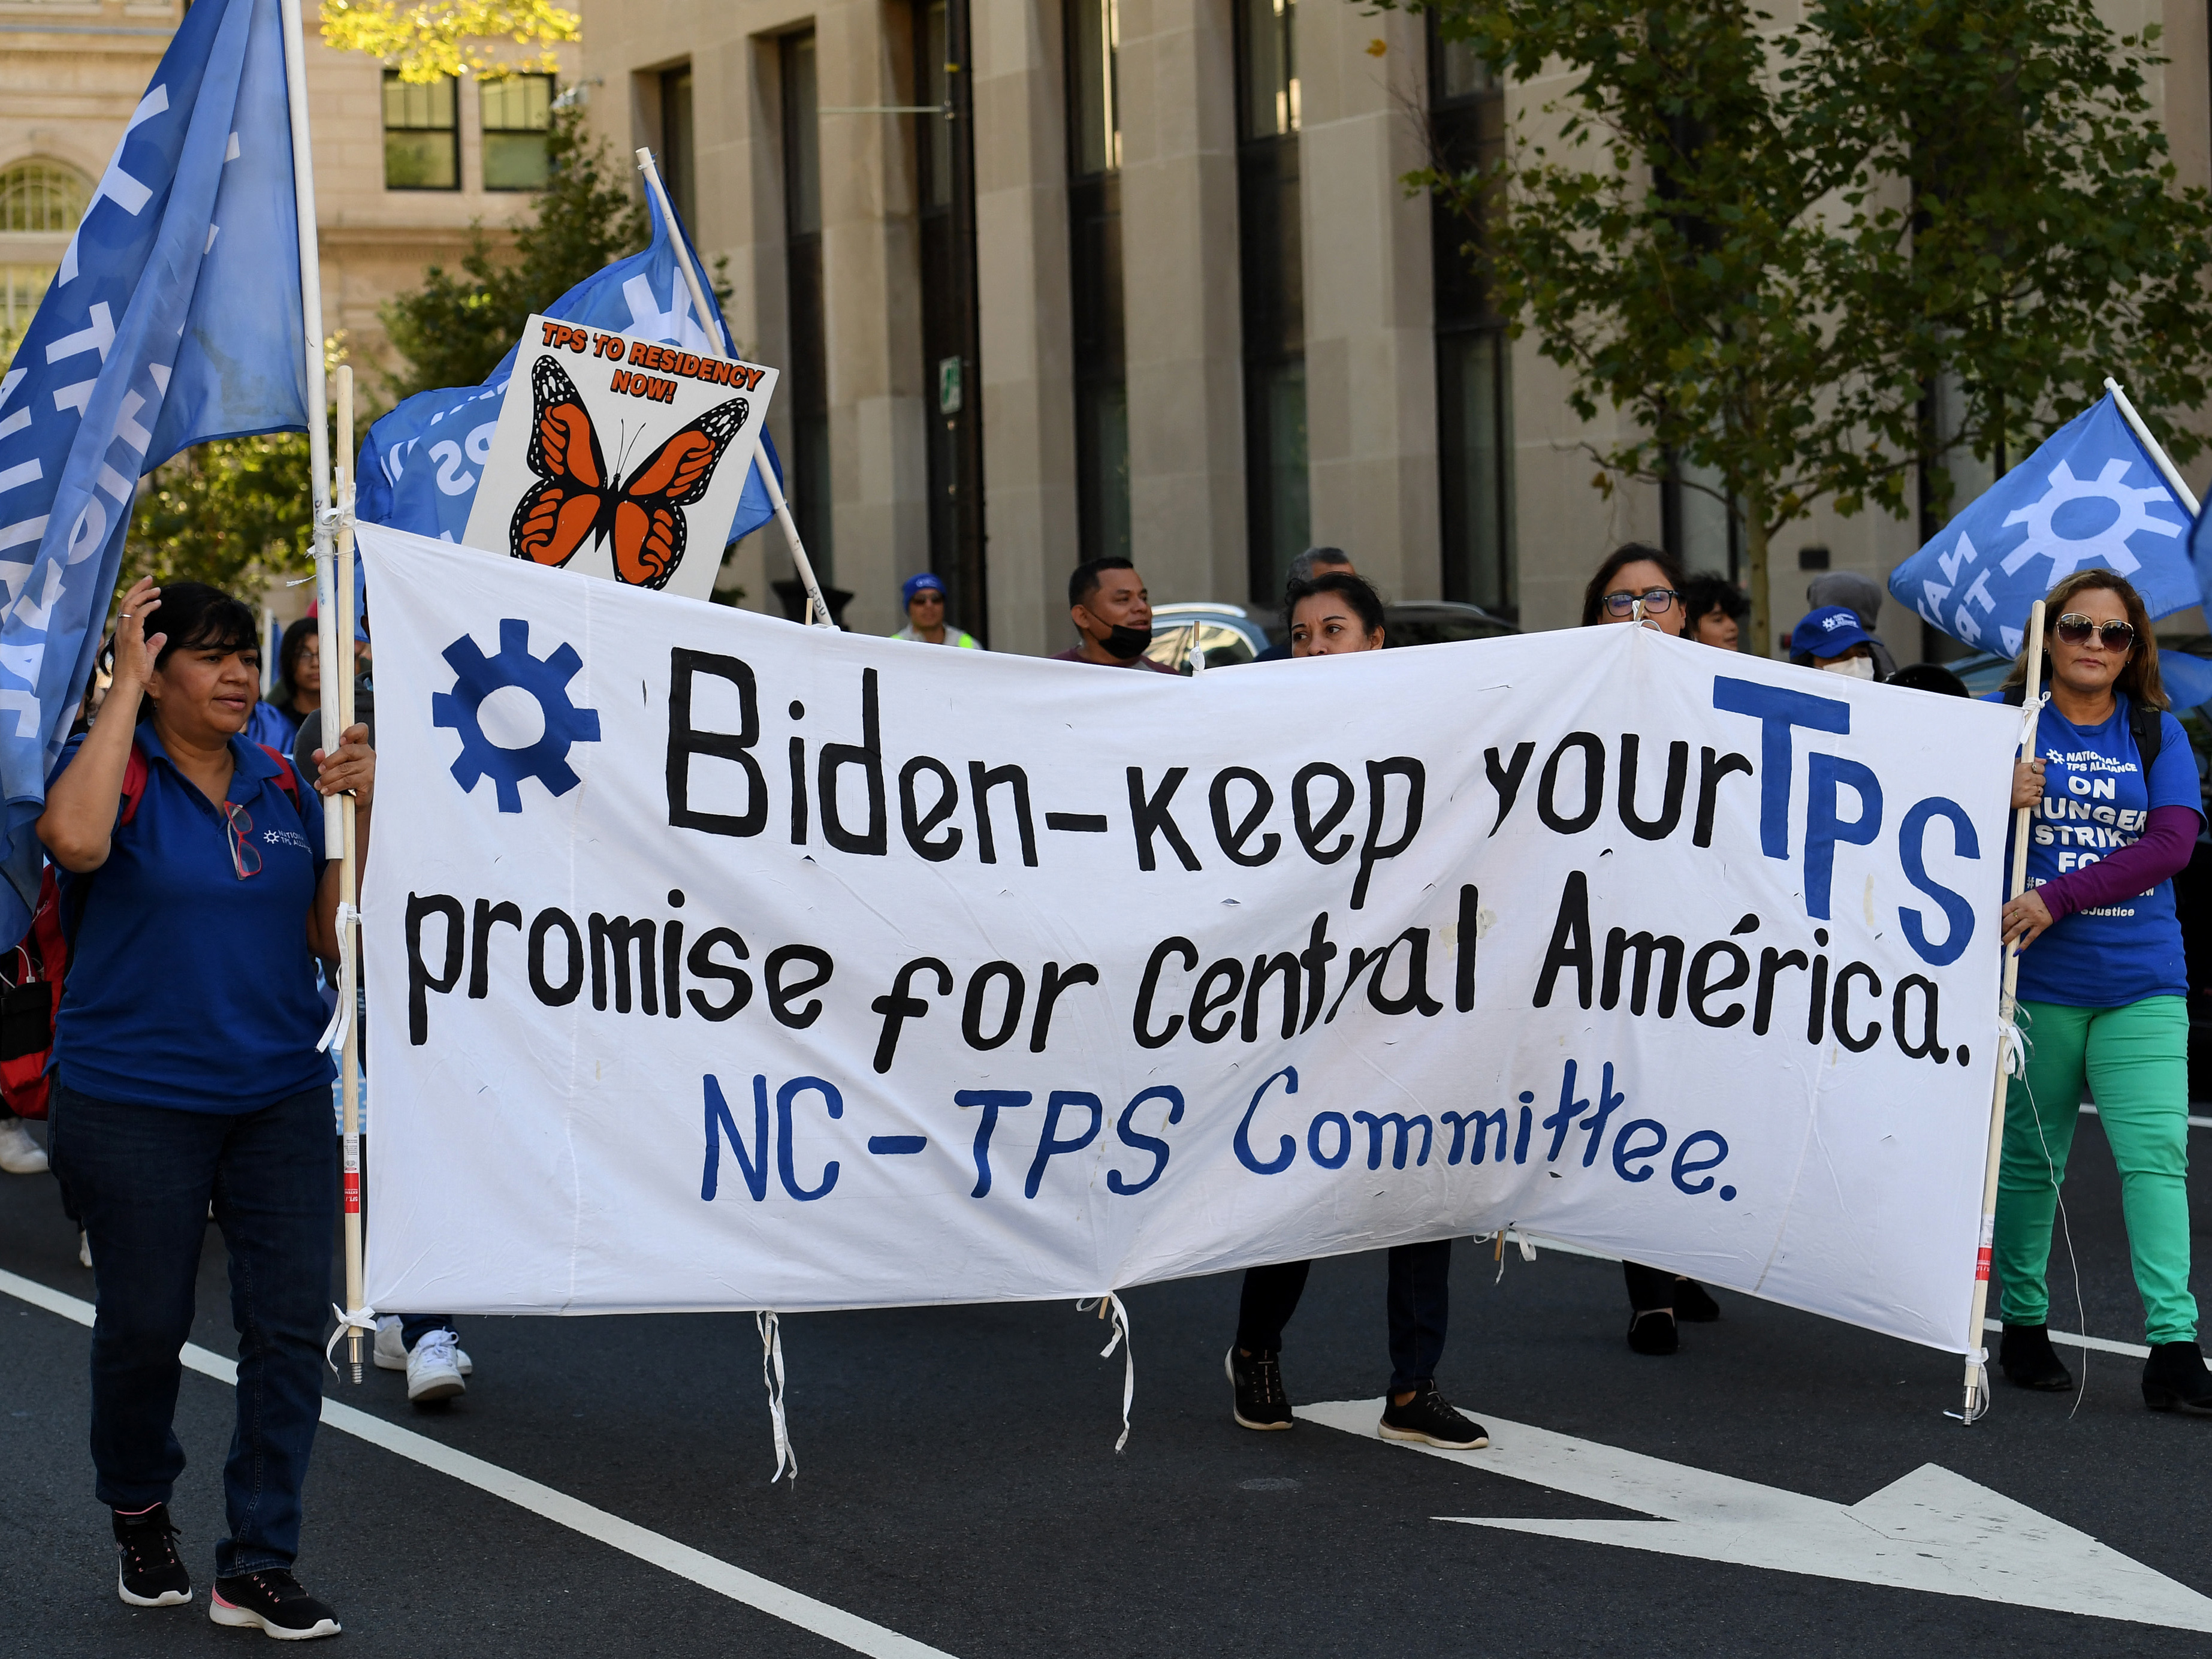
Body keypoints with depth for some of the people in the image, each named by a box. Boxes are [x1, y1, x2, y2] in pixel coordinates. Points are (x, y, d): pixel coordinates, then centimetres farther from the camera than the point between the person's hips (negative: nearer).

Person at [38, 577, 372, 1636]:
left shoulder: (284, 789, 8)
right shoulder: (116, 770, -4)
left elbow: (337, 940, 4)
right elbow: (77, 840, -29)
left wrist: (360, 812, -8)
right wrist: (127, 683, -21)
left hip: (280, 1099, 4)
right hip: (133, 1102, -4)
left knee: (291, 1324, -2)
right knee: (145, 1326, 5)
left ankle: (258, 1567, 5)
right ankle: (138, 1512, 33)